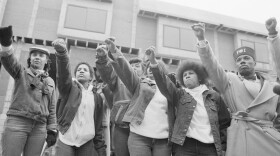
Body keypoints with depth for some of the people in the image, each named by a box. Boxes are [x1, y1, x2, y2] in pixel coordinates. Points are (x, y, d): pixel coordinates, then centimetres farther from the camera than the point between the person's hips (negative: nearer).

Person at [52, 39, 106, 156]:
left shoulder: (97, 97, 9)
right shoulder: (69, 88, 2)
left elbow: (98, 126, 10)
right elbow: (63, 72, -20)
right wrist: (61, 51, -39)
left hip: (87, 144, 2)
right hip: (65, 141, -2)